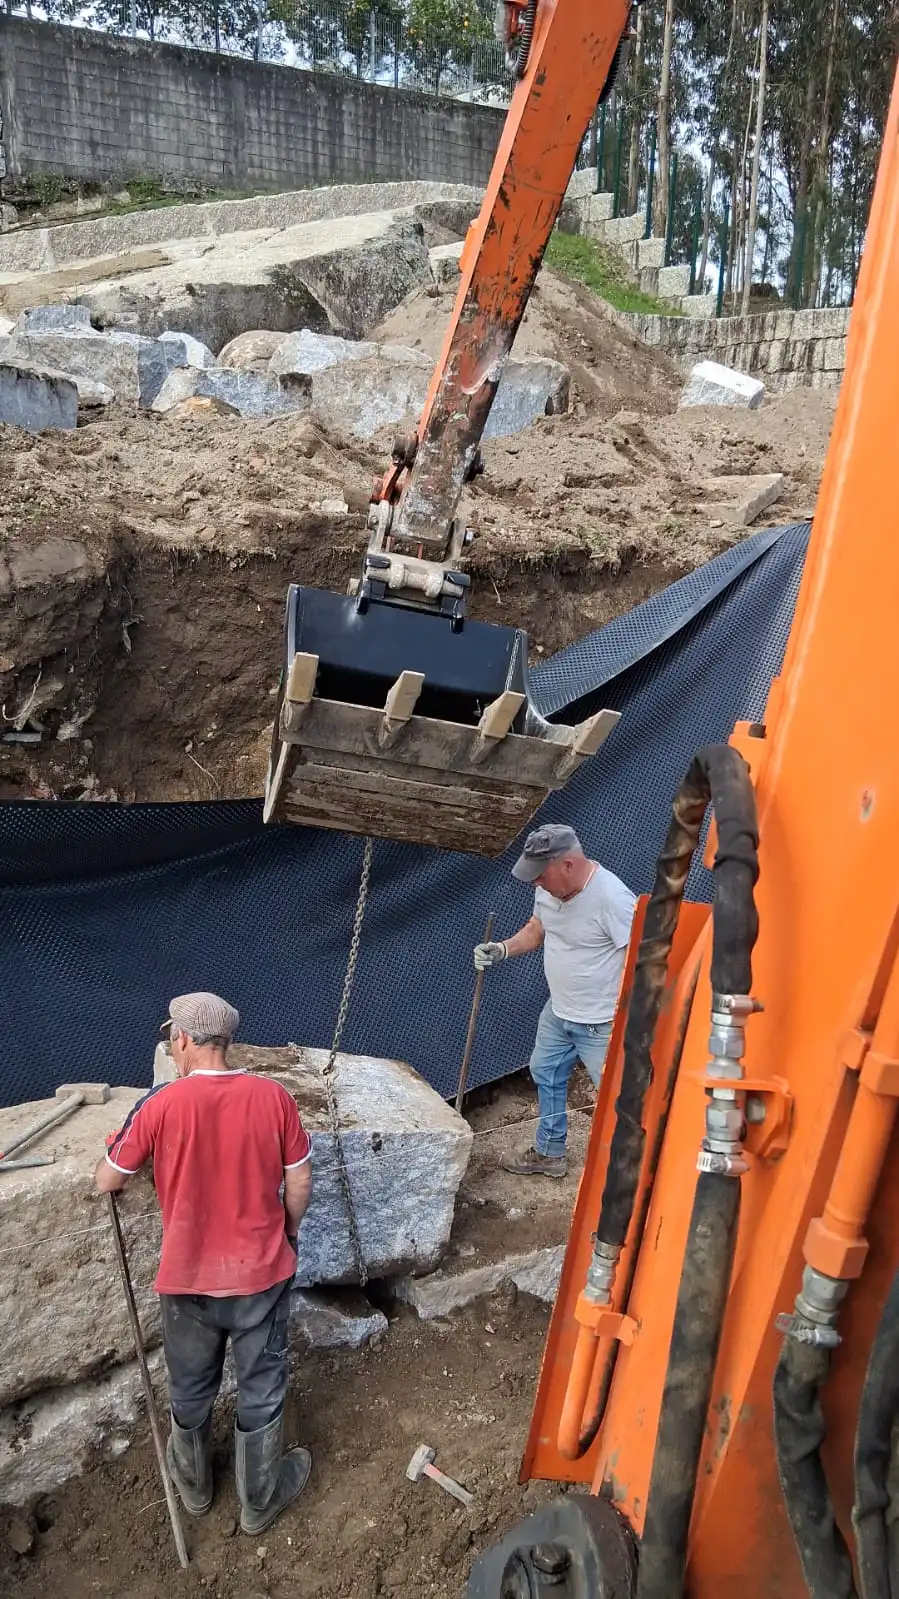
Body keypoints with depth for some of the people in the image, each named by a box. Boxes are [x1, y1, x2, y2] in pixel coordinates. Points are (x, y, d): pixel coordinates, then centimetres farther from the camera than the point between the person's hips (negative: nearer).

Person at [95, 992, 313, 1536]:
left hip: (188, 1278, 0)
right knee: (262, 1390, 20)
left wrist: (116, 1147, 16)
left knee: (191, 1389, 25)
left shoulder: (161, 1104, -18)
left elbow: (107, 1182, -5)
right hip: (261, 1272, 0)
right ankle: (260, 1500, 39)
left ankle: (194, 1482, 49)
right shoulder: (273, 1096, -15)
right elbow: (300, 1182, -5)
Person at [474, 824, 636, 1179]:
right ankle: (549, 1153, 44)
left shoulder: (612, 897, -29)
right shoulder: (549, 888, -4)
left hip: (600, 1024, -9)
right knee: (545, 1074, 23)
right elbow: (536, 929, 14)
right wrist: (502, 949, -4)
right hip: (558, 1011, 9)